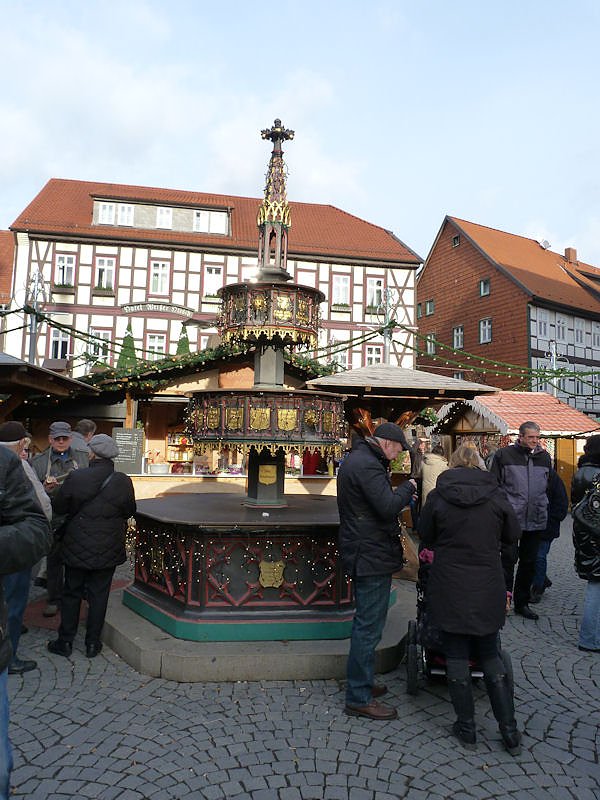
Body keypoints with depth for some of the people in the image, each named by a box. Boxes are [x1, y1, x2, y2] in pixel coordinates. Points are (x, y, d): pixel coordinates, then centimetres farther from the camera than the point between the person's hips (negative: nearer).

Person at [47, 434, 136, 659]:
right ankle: (92, 643, 20)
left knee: (72, 593, 15)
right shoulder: (123, 482, -12)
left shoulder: (75, 478, -14)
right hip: (108, 550, 1)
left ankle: (65, 641, 25)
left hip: (77, 548, 0)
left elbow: (58, 507, -3)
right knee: (98, 595, 12)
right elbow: (129, 512, 1)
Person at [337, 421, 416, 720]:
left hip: (363, 554, 11)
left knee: (365, 624, 21)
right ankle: (359, 698, 10)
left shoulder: (355, 459, 14)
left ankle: (361, 683, 35)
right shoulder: (367, 465, -20)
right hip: (372, 556, -11)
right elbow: (388, 506, -26)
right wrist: (409, 486, -11)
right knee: (369, 626, -1)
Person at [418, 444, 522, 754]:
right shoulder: (496, 497, -1)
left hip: (449, 588, -2)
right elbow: (511, 545, 6)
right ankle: (509, 730, 20)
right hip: (488, 589, 2)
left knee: (456, 656, 11)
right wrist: (506, 587, 17)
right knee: (490, 656, 17)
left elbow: (425, 538, 5)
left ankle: (466, 728, 21)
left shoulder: (437, 497, -6)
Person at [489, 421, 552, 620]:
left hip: (535, 520, 5)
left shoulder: (544, 457, 7)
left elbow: (550, 487, 18)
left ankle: (521, 602, 28)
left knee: (529, 562, 14)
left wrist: (544, 509, 15)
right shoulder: (504, 454, -7)